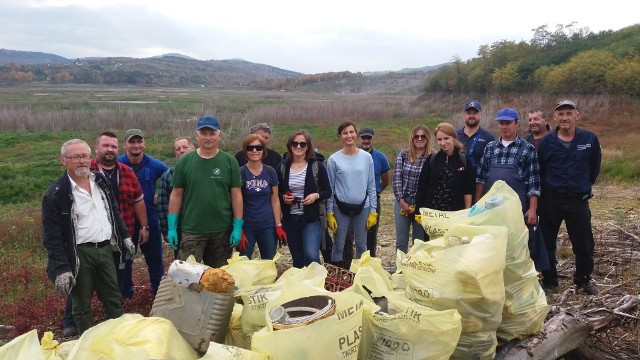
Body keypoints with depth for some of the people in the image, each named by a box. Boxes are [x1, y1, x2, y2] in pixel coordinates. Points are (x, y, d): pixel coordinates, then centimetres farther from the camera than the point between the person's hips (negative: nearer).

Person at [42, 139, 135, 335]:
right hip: (79, 255, -5)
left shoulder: (101, 181, 7)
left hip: (105, 250, 5)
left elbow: (114, 212, 18)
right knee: (82, 305, 10)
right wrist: (61, 268, -17)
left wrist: (125, 237, 14)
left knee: (114, 300, 15)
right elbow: (52, 236, -13)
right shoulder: (56, 193, -12)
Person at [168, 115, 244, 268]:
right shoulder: (184, 161, 1)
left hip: (222, 232, 1)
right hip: (191, 231, 0)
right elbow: (176, 195, 4)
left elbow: (236, 195, 1)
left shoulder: (229, 161, 0)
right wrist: (172, 227, 1)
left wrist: (238, 227, -3)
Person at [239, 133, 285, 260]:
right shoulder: (240, 173, -6)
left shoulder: (270, 172, 2)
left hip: (268, 227, 2)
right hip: (246, 227, -2)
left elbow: (275, 200, 7)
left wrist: (278, 225, 2)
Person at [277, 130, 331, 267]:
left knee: (311, 256, -18)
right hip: (290, 219, 3)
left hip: (311, 219, -3)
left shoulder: (317, 166, -4)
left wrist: (316, 195, -17)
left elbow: (328, 192, 2)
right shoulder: (283, 166, 3)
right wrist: (283, 197, -7)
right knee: (297, 260, 13)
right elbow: (278, 192, 14)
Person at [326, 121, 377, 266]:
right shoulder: (334, 159, -3)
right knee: (338, 246, 5)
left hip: (362, 207, 1)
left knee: (361, 246, 10)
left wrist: (373, 211, 0)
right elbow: (330, 188, 0)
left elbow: (371, 186, 3)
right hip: (341, 208, -1)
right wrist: (329, 213, -3)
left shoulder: (366, 157, 0)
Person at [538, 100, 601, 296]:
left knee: (584, 243, 8)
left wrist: (584, 186, 14)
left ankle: (584, 279, 29)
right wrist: (548, 187, 7)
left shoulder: (590, 139, -2)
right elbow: (539, 169, 5)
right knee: (547, 242, 7)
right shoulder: (547, 141, -3)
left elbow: (594, 167, 10)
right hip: (550, 199, 0)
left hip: (578, 200, 0)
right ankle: (549, 281, 22)